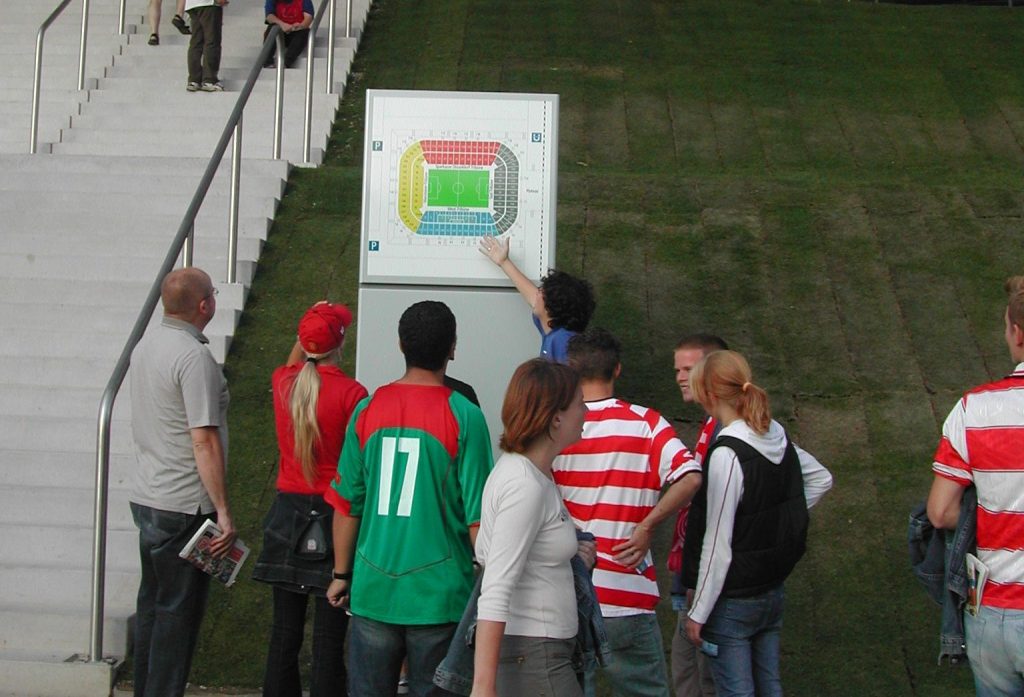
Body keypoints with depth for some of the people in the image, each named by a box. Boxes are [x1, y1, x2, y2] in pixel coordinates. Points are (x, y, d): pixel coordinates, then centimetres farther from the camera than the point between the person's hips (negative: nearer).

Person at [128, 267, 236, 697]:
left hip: (146, 498, 9)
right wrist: (223, 511, -19)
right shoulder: (194, 357, -19)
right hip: (185, 507, -9)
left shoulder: (145, 346, 9)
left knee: (153, 602, 17)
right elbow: (204, 441, -22)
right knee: (179, 611, 0)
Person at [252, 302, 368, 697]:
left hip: (288, 512, 5)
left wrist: (309, 327, 26)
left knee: (285, 631, 11)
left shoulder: (282, 383, 0)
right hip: (334, 516, -4)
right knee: (329, 636, 1)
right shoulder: (351, 393, -14)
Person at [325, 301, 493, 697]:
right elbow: (477, 514, -10)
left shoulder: (367, 410, 1)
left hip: (373, 590, 3)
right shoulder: (464, 417, -9)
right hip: (439, 593, -3)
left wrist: (341, 574, 16)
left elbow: (347, 504, 4)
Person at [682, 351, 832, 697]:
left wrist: (699, 612, -13)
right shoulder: (778, 438, 0)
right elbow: (821, 479, 19)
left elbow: (718, 544, -20)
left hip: (733, 601, -7)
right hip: (773, 590, 8)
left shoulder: (726, 454, -22)